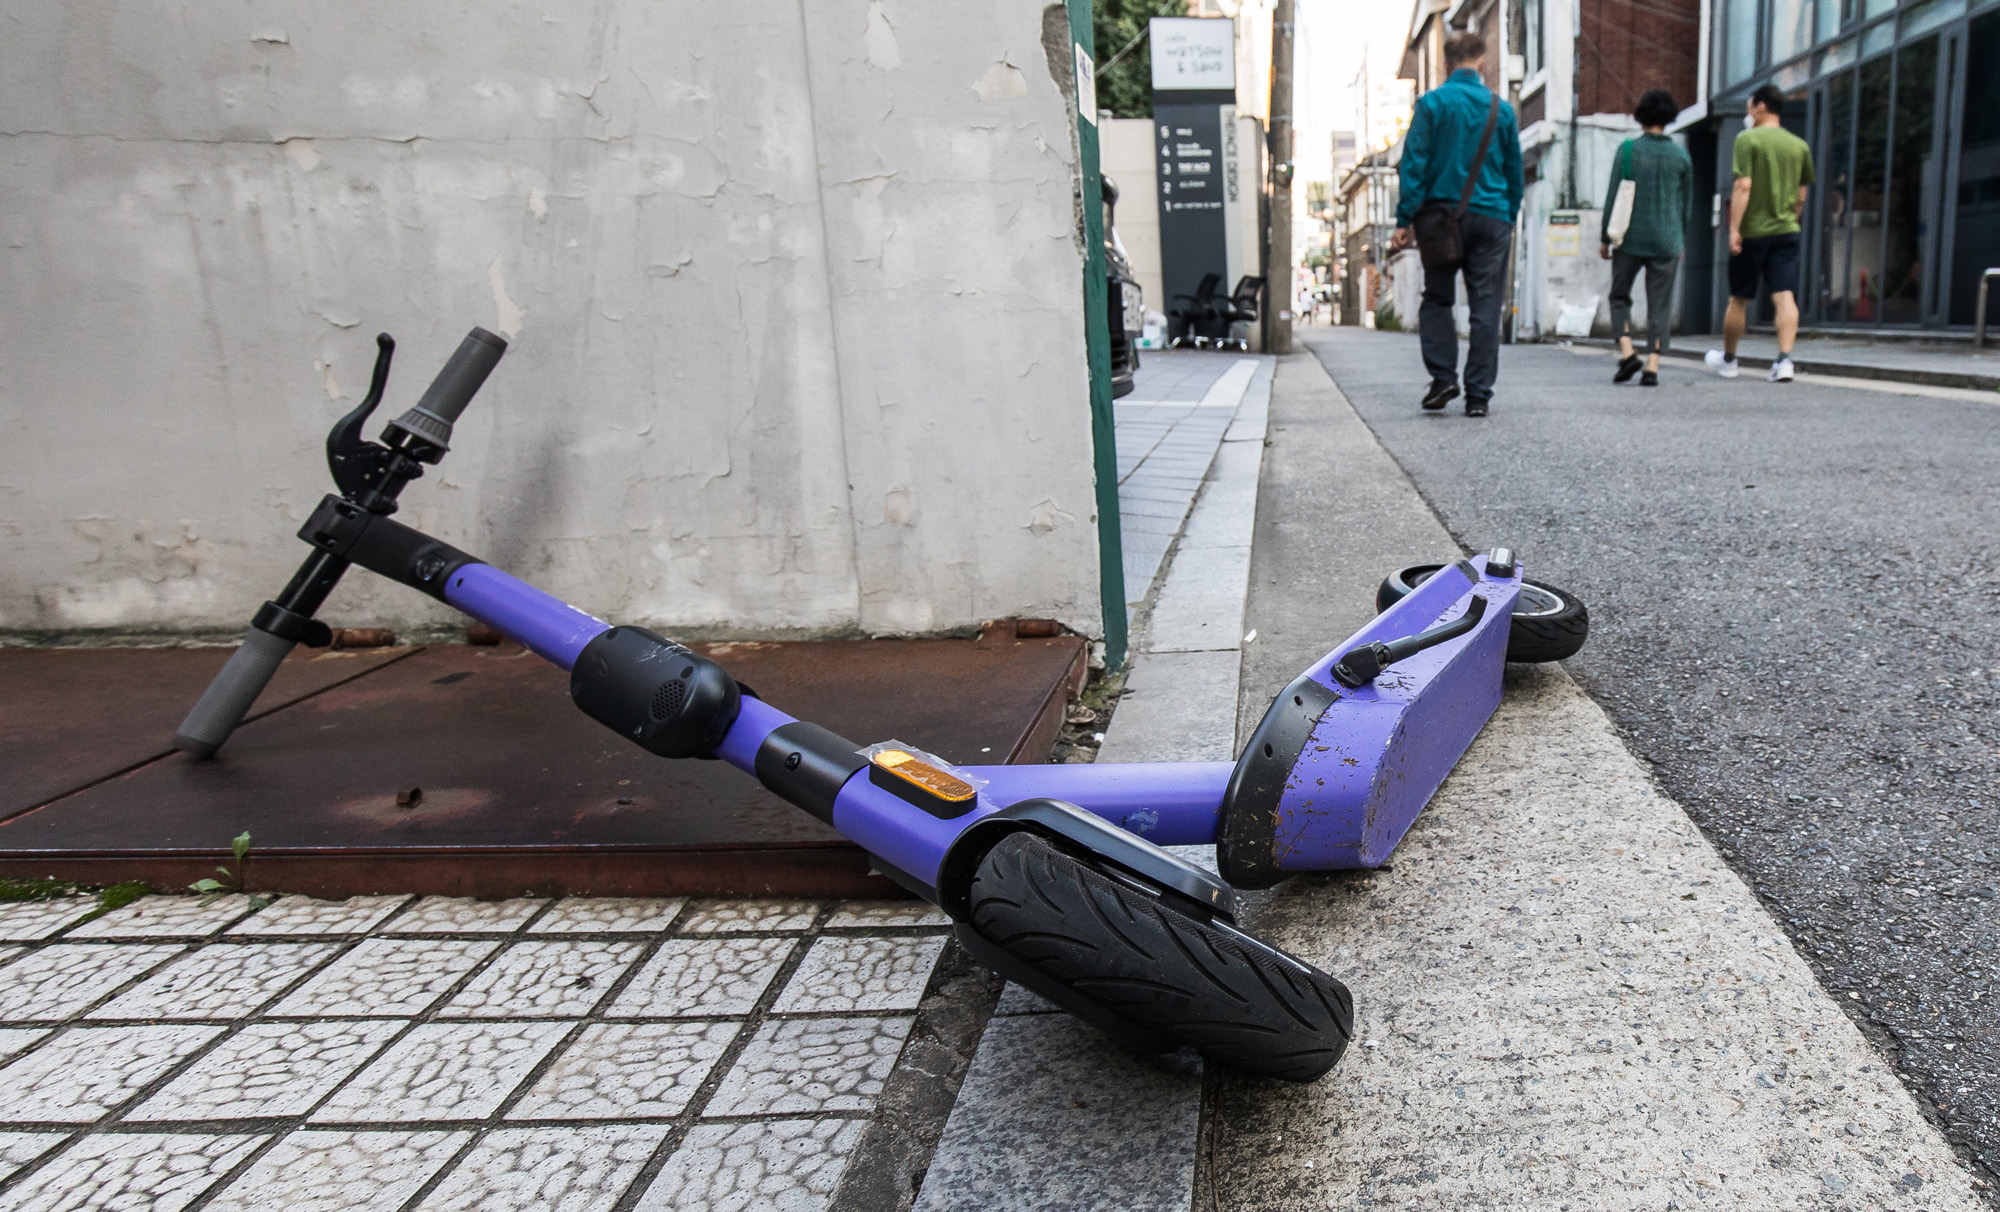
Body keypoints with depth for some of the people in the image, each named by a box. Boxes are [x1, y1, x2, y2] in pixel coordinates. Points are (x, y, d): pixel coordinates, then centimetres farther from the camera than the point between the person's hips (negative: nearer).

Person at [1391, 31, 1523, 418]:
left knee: (1437, 299, 12)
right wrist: (1510, 220, 22)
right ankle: (1478, 395, 2)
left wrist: (1405, 219, -5)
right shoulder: (1501, 108, 8)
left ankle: (1443, 377, -3)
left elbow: (1414, 164, -6)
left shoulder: (1431, 103, -1)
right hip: (1492, 218, 2)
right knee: (1486, 307, 2)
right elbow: (1514, 170, 14)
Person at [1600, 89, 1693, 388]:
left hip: (1631, 239, -2)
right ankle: (1652, 366, -3)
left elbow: (1612, 197, -5)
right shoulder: (1681, 156, 5)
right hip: (1666, 241, 2)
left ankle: (1627, 352, -6)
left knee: (1620, 296, 12)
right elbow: (1686, 203, 11)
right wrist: (1679, 242, 21)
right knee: (1659, 305, 4)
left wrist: (1605, 238, 3)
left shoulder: (1627, 150, -4)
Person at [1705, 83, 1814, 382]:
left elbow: (1743, 187, -15)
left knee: (1739, 299, 9)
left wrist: (1734, 228, -16)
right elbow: (1801, 196, 16)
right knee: (1785, 297, -5)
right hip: (1787, 231, 4)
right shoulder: (1799, 145, 12)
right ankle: (1784, 359, -18)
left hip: (1752, 231, -4)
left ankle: (1728, 359, 23)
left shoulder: (1747, 139, -5)